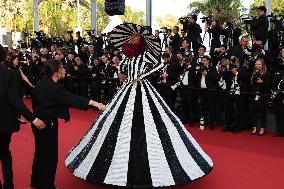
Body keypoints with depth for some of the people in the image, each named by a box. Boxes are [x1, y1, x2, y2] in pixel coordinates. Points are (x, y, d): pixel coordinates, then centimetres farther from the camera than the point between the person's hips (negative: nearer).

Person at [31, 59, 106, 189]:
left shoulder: (42, 83, 3)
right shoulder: (53, 88, -24)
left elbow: (35, 102, 13)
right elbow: (70, 98, -29)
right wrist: (93, 103, -30)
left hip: (39, 121, 9)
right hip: (47, 124, -9)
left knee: (40, 152, 21)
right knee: (49, 154, 4)